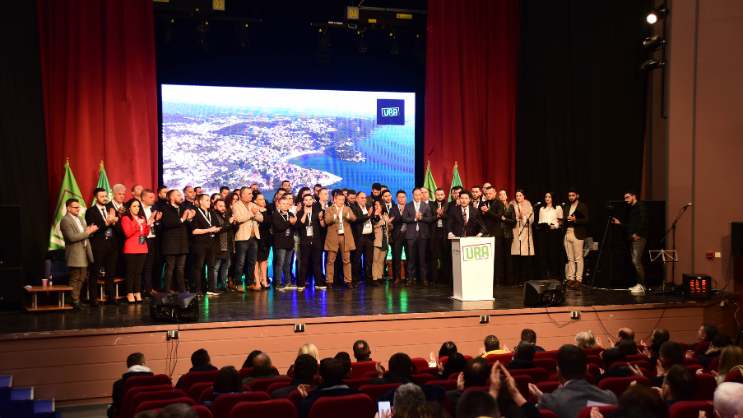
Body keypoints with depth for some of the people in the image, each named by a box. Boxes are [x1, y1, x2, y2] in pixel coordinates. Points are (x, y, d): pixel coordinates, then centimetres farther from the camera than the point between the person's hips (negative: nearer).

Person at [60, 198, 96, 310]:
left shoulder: (80, 218, 16)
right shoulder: (65, 221, -13)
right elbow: (72, 238, -21)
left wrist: (90, 230, -2)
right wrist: (87, 232, -19)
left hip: (84, 253, 9)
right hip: (74, 254, -9)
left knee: (82, 278, 13)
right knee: (75, 279, -3)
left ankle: (78, 299, 22)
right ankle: (75, 301, 3)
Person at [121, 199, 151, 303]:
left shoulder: (142, 218, 18)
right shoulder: (125, 219, 0)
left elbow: (146, 234, 12)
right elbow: (128, 233, -11)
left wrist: (148, 224, -4)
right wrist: (137, 224, -17)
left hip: (142, 248, 5)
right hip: (131, 249, -5)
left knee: (139, 272, 5)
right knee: (131, 271, -5)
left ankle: (138, 293, 8)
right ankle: (130, 294, -2)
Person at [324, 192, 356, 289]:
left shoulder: (348, 210, 12)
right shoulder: (329, 210, 4)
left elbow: (354, 218, -4)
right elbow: (327, 220, -12)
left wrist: (347, 214, -25)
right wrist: (336, 215, -28)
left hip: (345, 237, 2)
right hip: (333, 238, -2)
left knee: (347, 260, 4)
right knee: (331, 261, -1)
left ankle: (348, 281, 8)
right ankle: (329, 281, 3)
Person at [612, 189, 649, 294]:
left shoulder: (640, 206, -5)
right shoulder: (632, 209, 24)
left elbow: (643, 221, -17)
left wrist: (637, 234, -19)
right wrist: (619, 223, 14)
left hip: (639, 238, -10)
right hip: (632, 239, 10)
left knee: (636, 260, -14)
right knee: (636, 262, 8)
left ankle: (642, 286, -13)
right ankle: (639, 284, 11)